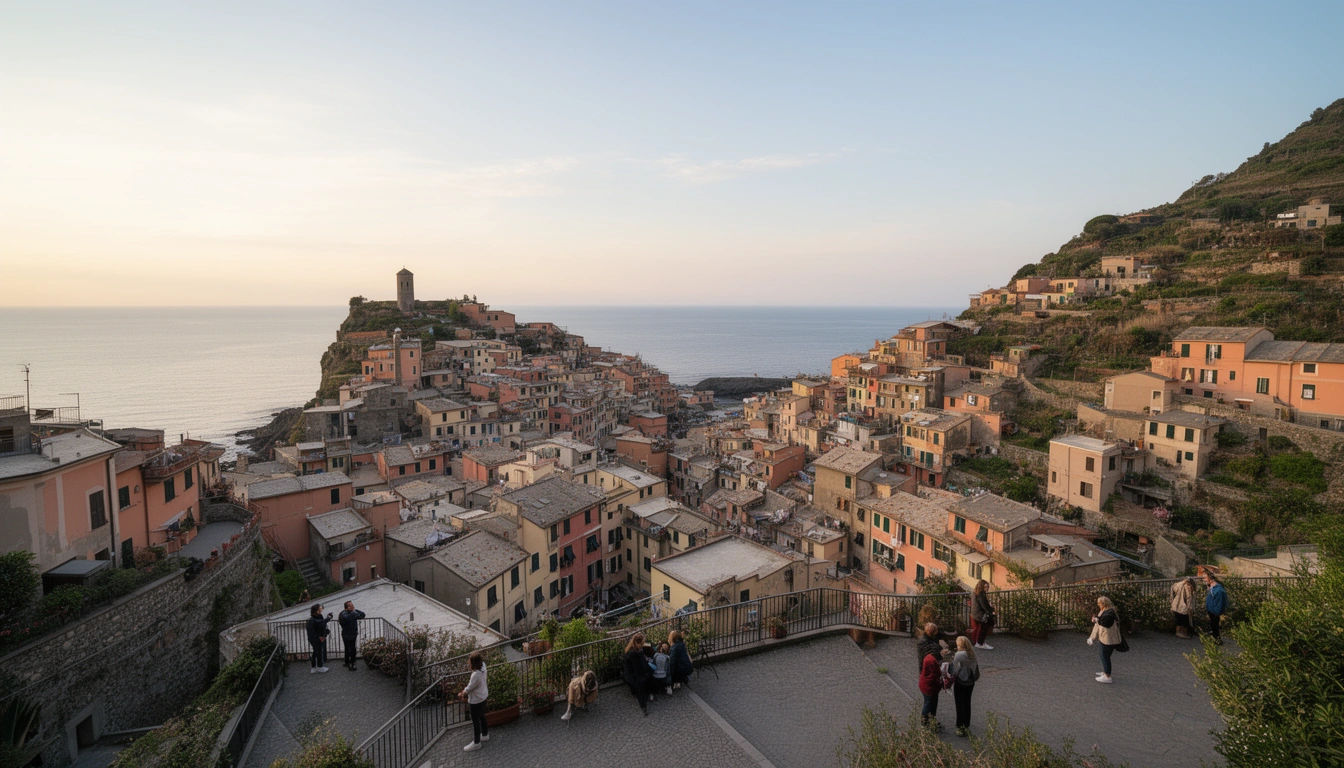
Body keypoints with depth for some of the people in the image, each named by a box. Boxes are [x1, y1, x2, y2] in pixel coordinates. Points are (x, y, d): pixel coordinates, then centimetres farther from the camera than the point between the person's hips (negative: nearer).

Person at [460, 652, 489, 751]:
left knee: (475, 721, 11)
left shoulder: (476, 675, -36)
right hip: (483, 696, 8)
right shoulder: (482, 665, -14)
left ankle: (476, 743, 27)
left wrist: (461, 694, -3)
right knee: (482, 717, 27)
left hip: (476, 700, -8)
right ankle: (485, 735, 45)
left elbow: (469, 689, -22)